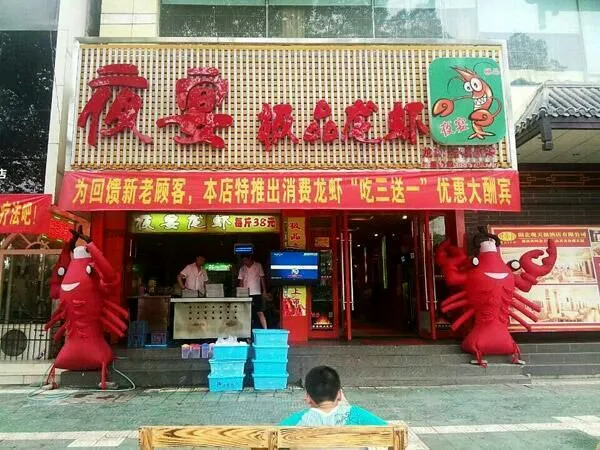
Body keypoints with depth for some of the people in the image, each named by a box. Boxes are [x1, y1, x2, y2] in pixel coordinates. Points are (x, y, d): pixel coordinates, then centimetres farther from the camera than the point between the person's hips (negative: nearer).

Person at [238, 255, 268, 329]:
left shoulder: (258, 266, 2)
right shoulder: (242, 269, 6)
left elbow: (262, 278, 5)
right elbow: (241, 281, 8)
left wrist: (264, 290, 0)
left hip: (257, 293, -2)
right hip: (246, 294, 2)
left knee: (260, 313, -6)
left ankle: (265, 329, -5)